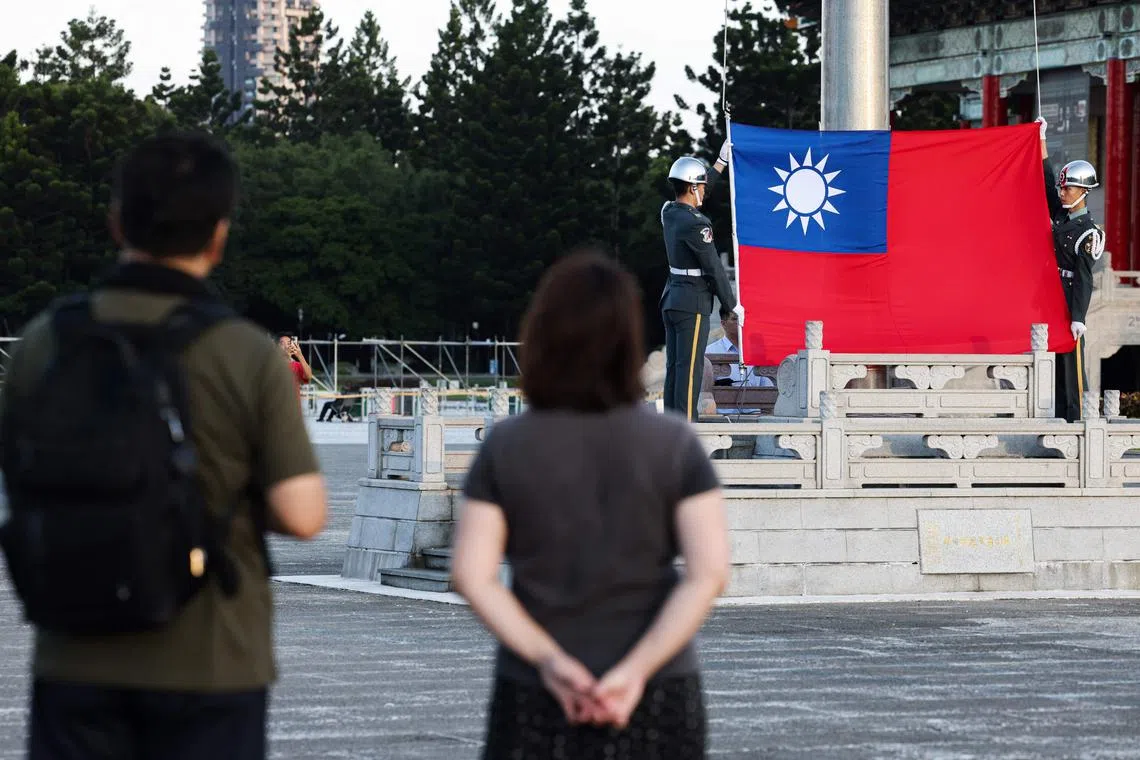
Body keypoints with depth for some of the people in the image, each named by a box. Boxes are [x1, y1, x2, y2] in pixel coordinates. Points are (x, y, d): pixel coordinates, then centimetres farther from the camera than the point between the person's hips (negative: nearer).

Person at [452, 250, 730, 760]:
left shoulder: (505, 446, -2)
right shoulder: (673, 444, -3)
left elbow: (472, 575, -7)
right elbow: (709, 572, -11)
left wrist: (548, 660, -12)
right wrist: (636, 670, -15)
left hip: (536, 697, 0)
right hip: (656, 698, 0)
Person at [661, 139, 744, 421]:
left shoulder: (669, 212, 6)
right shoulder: (696, 224, -19)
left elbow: (697, 197, 26)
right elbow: (714, 270, -15)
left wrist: (722, 160, 29)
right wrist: (731, 304, -4)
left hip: (671, 298, 9)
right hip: (693, 302, -9)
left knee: (674, 366, 10)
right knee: (689, 368, -7)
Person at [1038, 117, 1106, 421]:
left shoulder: (1088, 233, -11)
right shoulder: (1060, 216, 9)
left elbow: (1084, 278, -16)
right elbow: (1047, 181, 18)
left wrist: (1078, 317, -21)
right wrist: (1041, 139, 18)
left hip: (1070, 301, -8)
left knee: (1071, 359, -7)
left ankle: (1077, 417, -5)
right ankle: (1058, 418, 12)